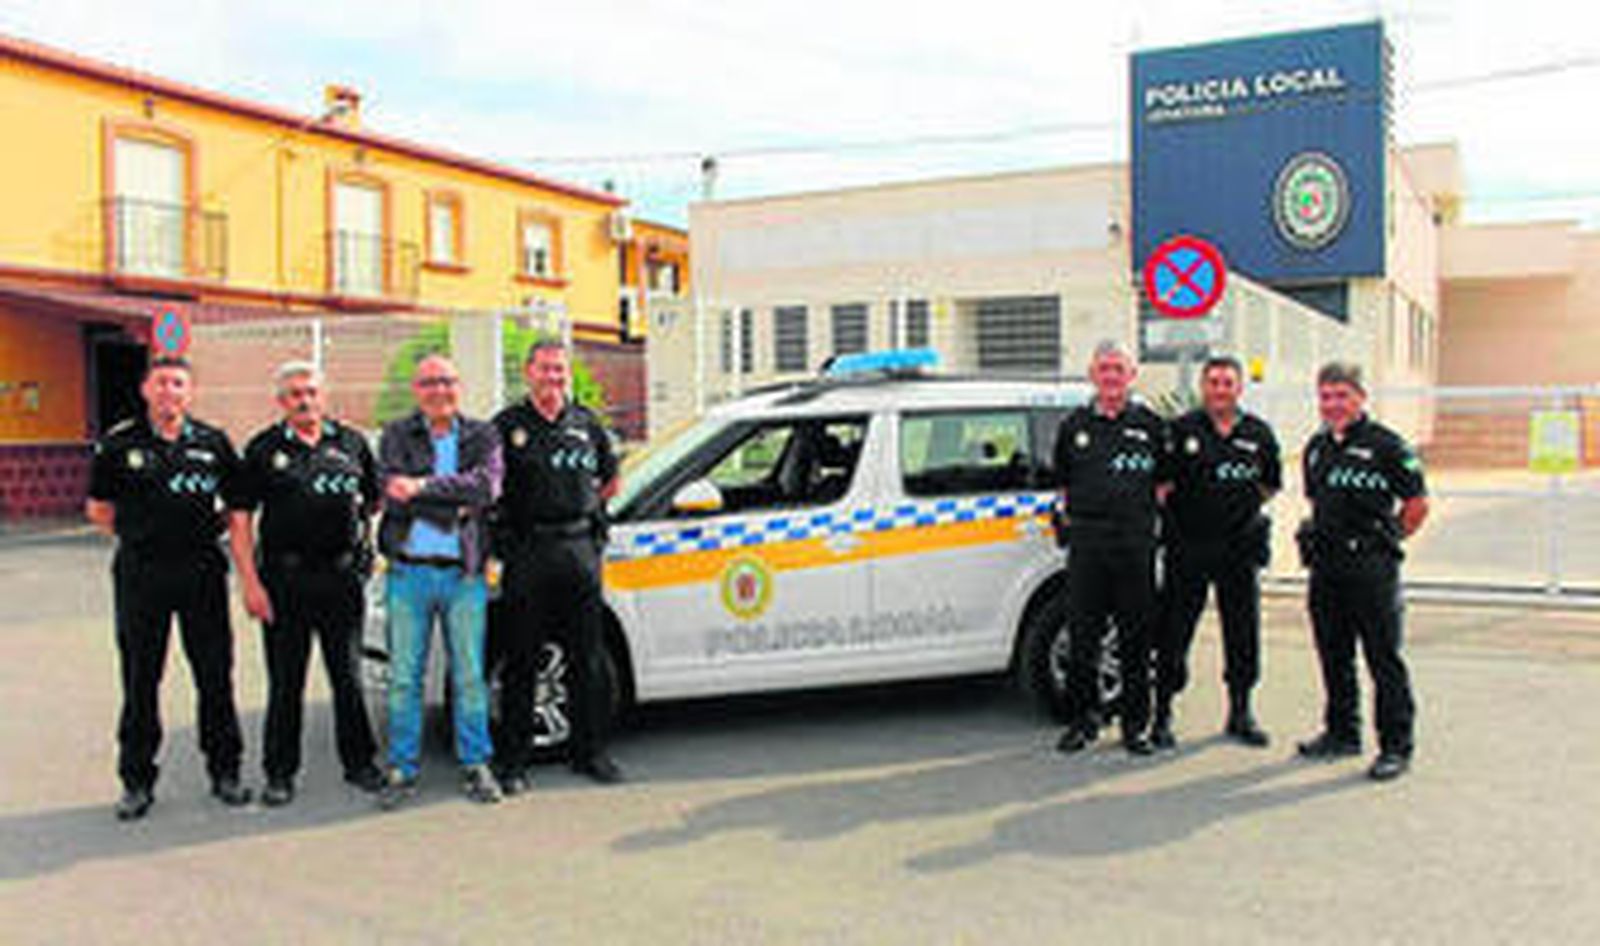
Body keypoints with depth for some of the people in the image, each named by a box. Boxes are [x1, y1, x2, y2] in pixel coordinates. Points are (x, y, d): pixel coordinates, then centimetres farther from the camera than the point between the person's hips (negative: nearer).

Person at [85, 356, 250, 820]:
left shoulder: (212, 442, 5)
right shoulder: (118, 443, 2)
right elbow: (98, 509, 9)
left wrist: (208, 532, 4)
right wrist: (140, 534, 3)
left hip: (202, 569, 1)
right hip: (141, 572, -1)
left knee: (215, 674, 6)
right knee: (140, 678, 5)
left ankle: (225, 770, 18)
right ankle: (137, 781, 16)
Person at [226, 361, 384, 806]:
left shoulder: (351, 443, 8)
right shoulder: (263, 449, 1)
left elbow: (375, 499, 18)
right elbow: (240, 518, -2)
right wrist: (250, 582, -8)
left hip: (342, 575, 2)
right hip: (285, 580, -1)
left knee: (348, 676, 9)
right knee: (285, 682, 5)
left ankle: (359, 762, 21)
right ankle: (279, 773, 16)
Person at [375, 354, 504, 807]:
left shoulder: (481, 436, 7)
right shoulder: (396, 436, 6)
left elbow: (487, 486, -13)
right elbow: (393, 497, -9)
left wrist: (423, 488, -18)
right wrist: (456, 506, -13)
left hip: (464, 574, 0)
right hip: (409, 572, 0)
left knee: (469, 675, 6)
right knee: (404, 677, 5)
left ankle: (475, 765, 17)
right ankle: (402, 770, 16)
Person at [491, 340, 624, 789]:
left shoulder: (587, 424, 11)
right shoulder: (507, 425, 1)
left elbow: (610, 479, 23)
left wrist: (584, 510, 13)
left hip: (580, 546, 3)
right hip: (527, 552, -3)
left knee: (588, 658, 8)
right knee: (521, 660, 2)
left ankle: (589, 751, 19)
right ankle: (513, 759, 11)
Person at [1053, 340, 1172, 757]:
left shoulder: (1150, 425, 9)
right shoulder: (1074, 425, 11)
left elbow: (1164, 482, 13)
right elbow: (1063, 481, 18)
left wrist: (1148, 516, 4)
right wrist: (1072, 517, 8)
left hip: (1136, 541, 0)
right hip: (1087, 540, 1)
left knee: (1136, 637, 4)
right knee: (1082, 634, 1)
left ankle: (1135, 725, 13)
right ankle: (1082, 720, 13)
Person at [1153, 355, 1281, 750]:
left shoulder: (1258, 434, 8)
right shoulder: (1181, 430, -2)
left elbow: (1271, 483, 20)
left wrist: (1247, 509, 9)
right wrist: (1170, 521, -6)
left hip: (1240, 548, 3)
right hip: (1187, 547, -3)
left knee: (1244, 634, 9)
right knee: (1174, 632, 0)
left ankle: (1240, 713, 23)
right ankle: (1162, 714, 10)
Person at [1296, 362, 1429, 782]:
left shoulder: (1385, 444, -7)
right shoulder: (1317, 447, 13)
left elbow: (1417, 504, -3)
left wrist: (1384, 539, 1)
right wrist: (1321, 539, 14)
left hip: (1372, 569, -6)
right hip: (1325, 567, 7)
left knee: (1384, 659, -2)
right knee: (1334, 655, 14)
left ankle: (1396, 746, 5)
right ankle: (1342, 732, 27)